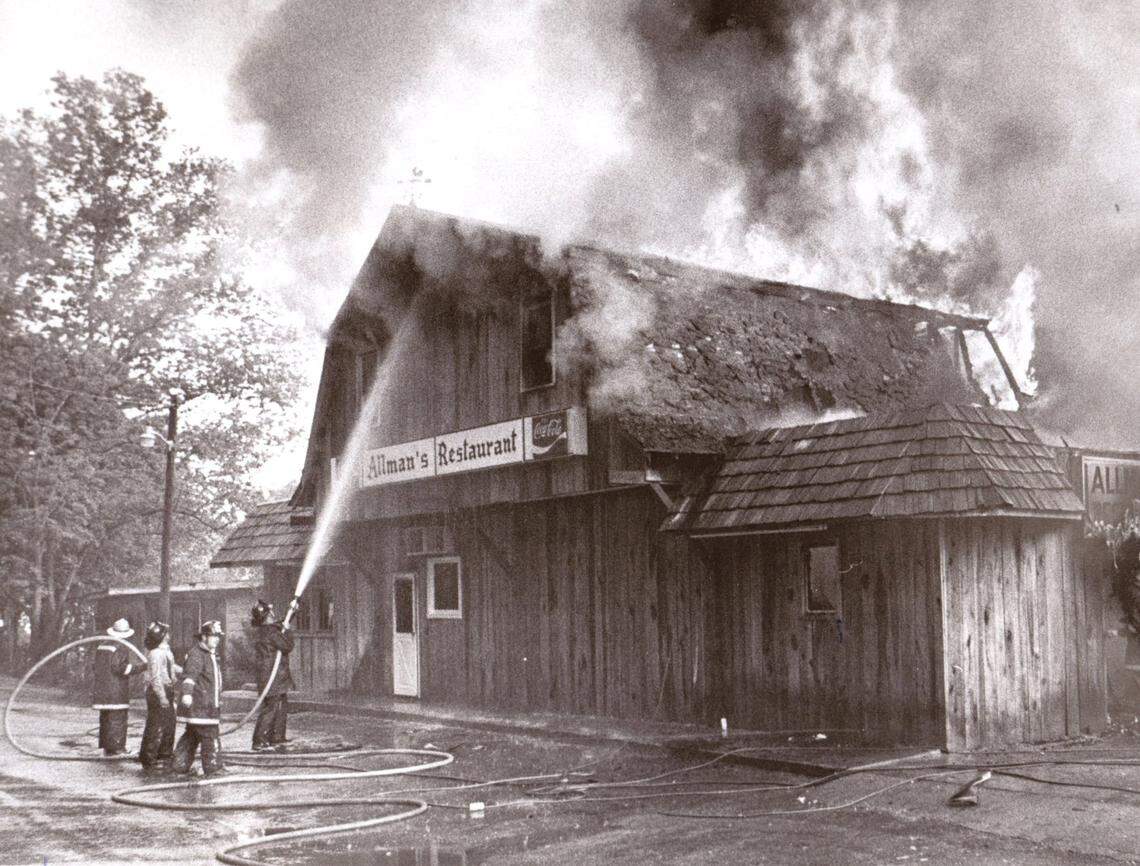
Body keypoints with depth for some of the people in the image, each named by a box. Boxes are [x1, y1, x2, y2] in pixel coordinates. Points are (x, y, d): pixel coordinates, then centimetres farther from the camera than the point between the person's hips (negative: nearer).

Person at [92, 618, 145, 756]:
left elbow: (97, 667, 16)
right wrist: (142, 665, -16)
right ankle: (116, 748, -5)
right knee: (117, 718, -4)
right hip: (117, 692, -8)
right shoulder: (122, 648, -12)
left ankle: (106, 746, 18)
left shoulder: (101, 647, 14)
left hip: (101, 691, 8)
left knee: (105, 718, 13)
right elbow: (121, 668, -19)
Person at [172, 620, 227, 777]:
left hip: (208, 704, 10)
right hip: (199, 705, -10)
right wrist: (187, 693, -43)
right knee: (210, 735, -8)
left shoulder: (211, 654, 21)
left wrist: (218, 699, 43)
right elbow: (190, 674, -28)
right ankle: (212, 767, -2)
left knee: (191, 735, 14)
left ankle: (181, 764, 21)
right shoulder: (196, 654, -12)